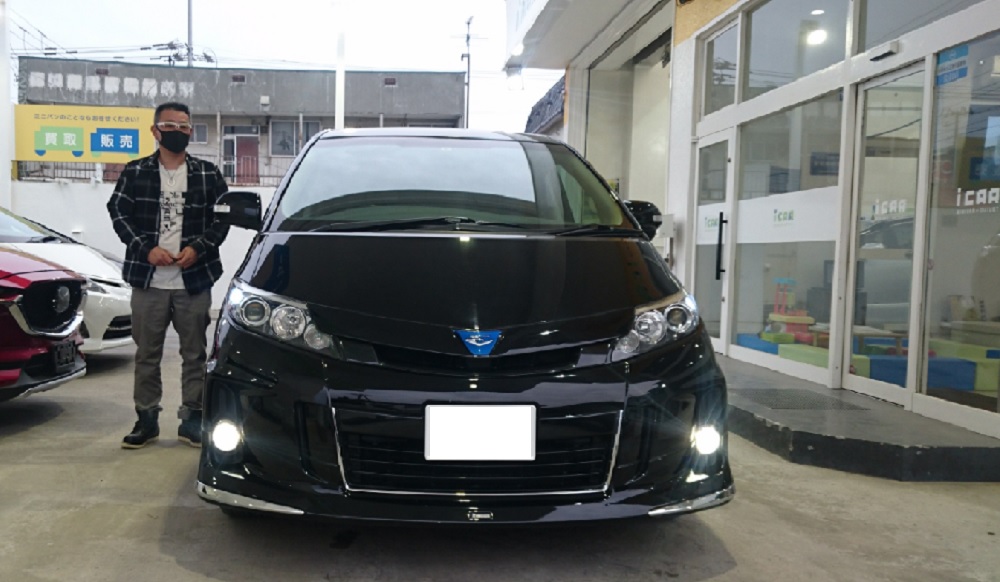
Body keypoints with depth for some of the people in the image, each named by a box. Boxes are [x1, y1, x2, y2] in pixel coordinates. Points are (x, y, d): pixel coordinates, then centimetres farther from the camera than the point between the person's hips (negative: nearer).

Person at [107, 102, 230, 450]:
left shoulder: (208, 174, 6)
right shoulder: (135, 172, 6)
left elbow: (223, 217, 3)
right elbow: (118, 213, 3)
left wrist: (198, 248, -11)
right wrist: (147, 248, -11)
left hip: (194, 280, 0)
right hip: (148, 279, 0)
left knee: (194, 352, 6)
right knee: (147, 353, 8)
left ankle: (192, 418, 16)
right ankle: (147, 418, 20)